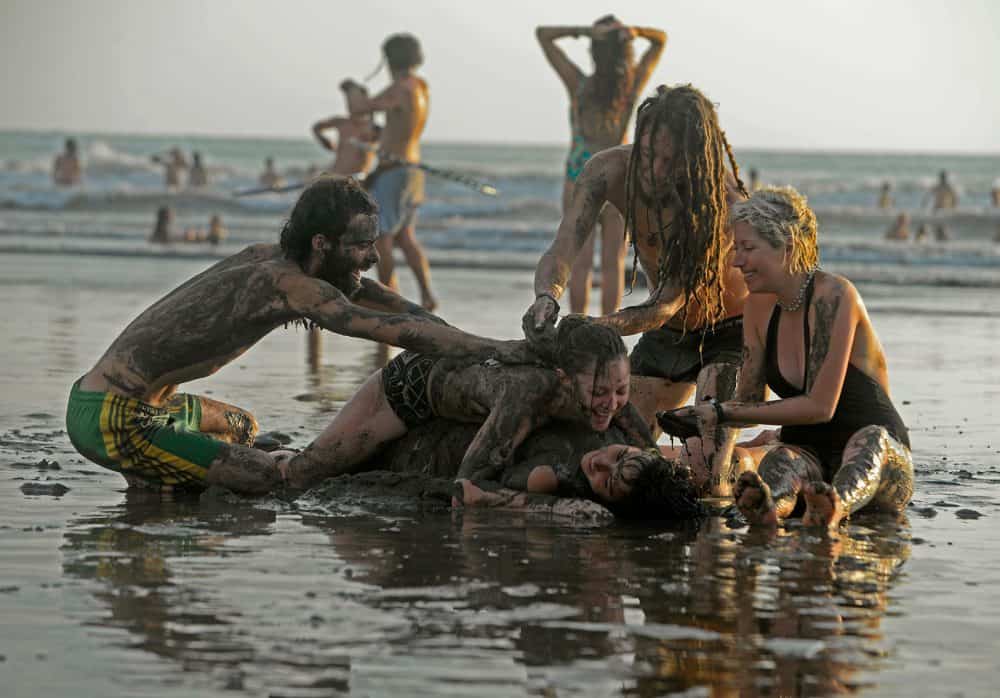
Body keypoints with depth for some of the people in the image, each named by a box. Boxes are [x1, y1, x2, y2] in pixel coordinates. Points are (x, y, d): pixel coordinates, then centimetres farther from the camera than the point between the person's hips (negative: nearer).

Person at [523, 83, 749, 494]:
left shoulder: (725, 204, -33)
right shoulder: (611, 171, -21)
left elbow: (667, 304, -37)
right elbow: (560, 253, -28)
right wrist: (546, 298, -52)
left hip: (730, 331, -5)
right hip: (667, 336, 5)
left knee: (708, 475, -25)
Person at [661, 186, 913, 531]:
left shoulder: (834, 295, -16)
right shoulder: (760, 306, 5)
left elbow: (820, 406, -19)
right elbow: (750, 401, 7)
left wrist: (723, 413, -17)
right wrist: (706, 415, -15)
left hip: (880, 463, -4)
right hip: (809, 455, 4)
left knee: (872, 439, -38)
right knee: (780, 460, -31)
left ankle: (835, 507, -72)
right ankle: (769, 505, -68)